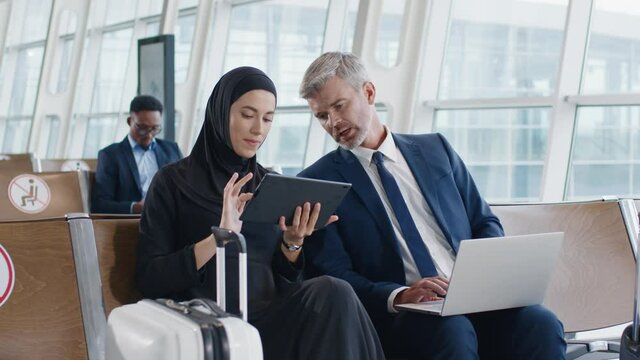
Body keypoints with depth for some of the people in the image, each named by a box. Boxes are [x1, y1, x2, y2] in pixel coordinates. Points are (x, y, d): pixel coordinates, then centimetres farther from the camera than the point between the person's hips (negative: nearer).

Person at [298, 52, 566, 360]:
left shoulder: (435, 149, 18)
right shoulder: (316, 182, 7)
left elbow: (485, 223, 19)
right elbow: (333, 274, -1)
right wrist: (398, 296, -20)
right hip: (398, 318, -3)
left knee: (541, 324, -27)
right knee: (453, 331, -36)